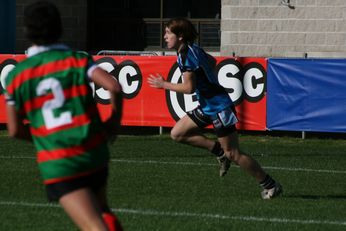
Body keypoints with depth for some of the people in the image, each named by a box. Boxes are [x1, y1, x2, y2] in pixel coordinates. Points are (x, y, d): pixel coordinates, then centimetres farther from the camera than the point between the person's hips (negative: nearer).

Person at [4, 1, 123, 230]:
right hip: (94, 152, 2)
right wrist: (115, 121, 4)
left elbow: (15, 130, 6)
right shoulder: (77, 60, 0)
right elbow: (114, 86, -14)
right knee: (102, 211, 29)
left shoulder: (16, 76, 3)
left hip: (57, 165, -2)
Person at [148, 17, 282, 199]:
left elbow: (189, 88, -21)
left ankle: (270, 186, 3)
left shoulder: (187, 54, -18)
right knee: (177, 133, 6)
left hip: (219, 107, -10)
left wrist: (164, 85, -8)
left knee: (233, 154, -6)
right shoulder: (192, 50, 10)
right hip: (207, 107, 10)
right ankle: (220, 151, 11)